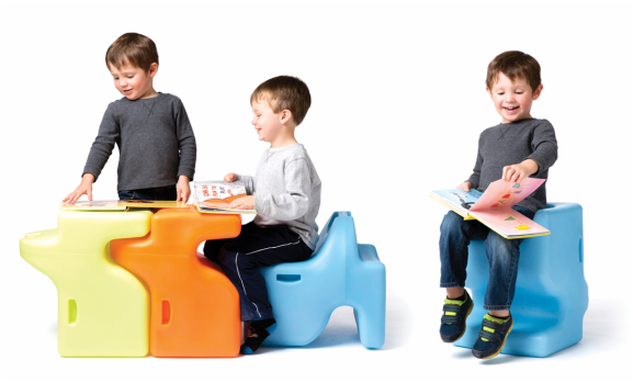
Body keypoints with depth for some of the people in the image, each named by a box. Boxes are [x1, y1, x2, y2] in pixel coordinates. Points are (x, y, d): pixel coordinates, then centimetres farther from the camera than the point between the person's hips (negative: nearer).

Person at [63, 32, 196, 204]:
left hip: (170, 193, 0)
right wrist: (87, 179, -11)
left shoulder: (172, 104, 6)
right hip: (131, 195, 0)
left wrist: (184, 178, -5)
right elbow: (102, 145, 3)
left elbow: (187, 143, 6)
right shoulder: (116, 110, 8)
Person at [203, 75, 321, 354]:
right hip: (268, 228, 11)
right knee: (213, 246, 6)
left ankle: (260, 321, -13)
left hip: (294, 237, -11)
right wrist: (241, 182, 13)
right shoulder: (271, 154, 13)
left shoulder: (295, 158, -20)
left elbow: (298, 204, -29)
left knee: (235, 256, -25)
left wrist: (257, 202, -33)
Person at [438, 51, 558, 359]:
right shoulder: (487, 136, 26)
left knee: (500, 241, -36)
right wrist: (467, 186, 9)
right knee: (451, 223, -26)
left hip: (522, 207, -5)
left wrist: (527, 166, -41)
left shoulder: (539, 127, 5)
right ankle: (455, 297, -15)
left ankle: (499, 315, -22)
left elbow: (549, 151, -17)